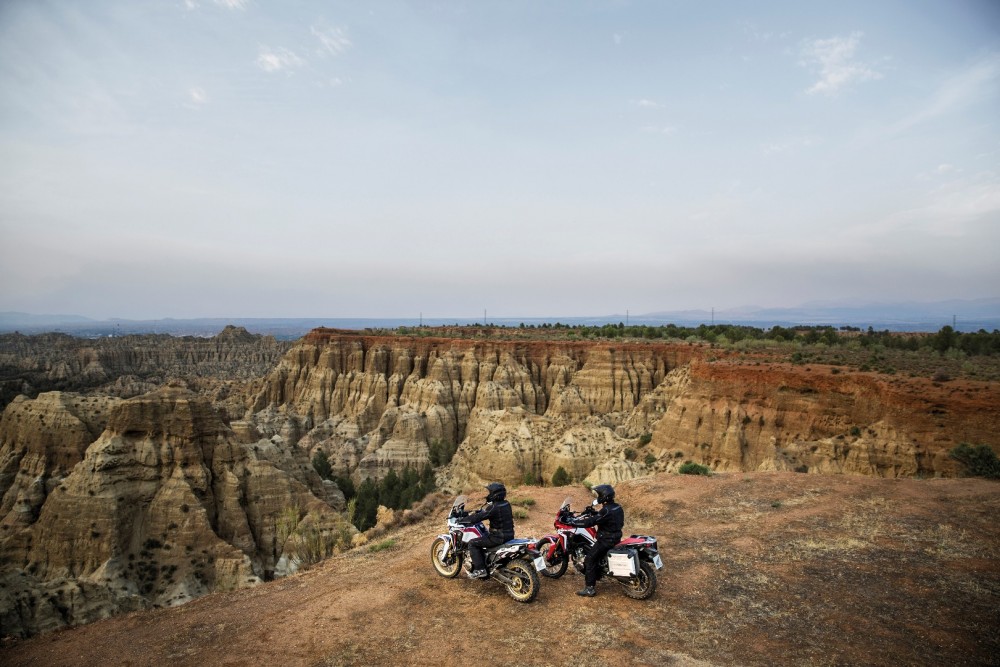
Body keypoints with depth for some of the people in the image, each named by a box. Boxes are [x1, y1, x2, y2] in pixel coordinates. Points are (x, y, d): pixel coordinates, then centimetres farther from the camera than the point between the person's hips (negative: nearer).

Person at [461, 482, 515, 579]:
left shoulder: (493, 507, -20)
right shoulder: (505, 504, 6)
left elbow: (477, 518, -21)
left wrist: (461, 520, -9)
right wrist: (476, 512, 19)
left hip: (498, 537, -9)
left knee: (472, 544, -3)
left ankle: (480, 569, -7)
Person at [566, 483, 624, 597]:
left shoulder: (607, 510, -24)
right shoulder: (617, 507, 4)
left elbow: (590, 522, -27)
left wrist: (572, 521, -20)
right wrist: (592, 512, 10)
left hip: (607, 540, -10)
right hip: (615, 536, 10)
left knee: (590, 559, -7)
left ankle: (590, 589, -7)